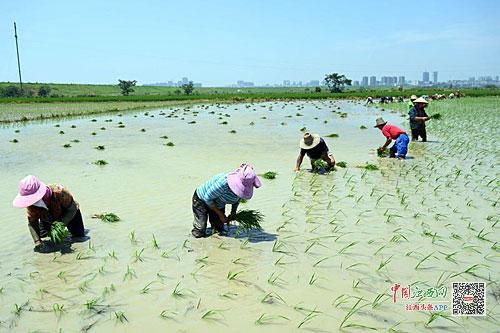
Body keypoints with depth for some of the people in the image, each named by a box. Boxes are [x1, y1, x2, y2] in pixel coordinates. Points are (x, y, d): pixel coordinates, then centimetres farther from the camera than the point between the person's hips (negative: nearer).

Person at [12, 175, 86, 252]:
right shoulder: (31, 204, -30)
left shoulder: (59, 192, -44)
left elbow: (72, 208, -33)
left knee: (79, 235, -7)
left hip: (68, 215, -3)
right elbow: (32, 223, -25)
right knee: (42, 234, -8)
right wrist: (38, 242, -36)